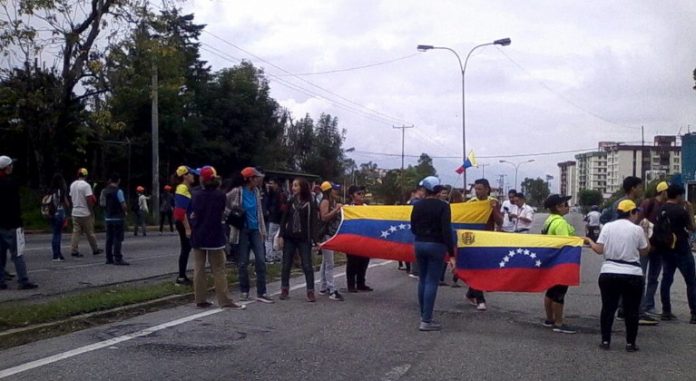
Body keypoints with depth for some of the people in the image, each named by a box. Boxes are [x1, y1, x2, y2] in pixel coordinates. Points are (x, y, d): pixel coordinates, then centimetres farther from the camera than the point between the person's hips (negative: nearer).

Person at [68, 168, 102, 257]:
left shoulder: (72, 185, 9)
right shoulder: (86, 185, -14)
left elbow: (71, 198, 17)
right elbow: (89, 200, -18)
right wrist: (91, 211, -9)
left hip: (75, 212, 6)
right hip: (85, 213, -6)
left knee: (76, 232, 4)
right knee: (90, 233, 4)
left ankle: (73, 250, -2)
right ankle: (95, 249, 15)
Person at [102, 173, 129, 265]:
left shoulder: (104, 191, 8)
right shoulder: (118, 191, -14)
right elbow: (123, 205, -17)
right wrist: (125, 211, 2)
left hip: (108, 218, 7)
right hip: (117, 218, -7)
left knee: (109, 238, 11)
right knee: (118, 239, -5)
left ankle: (109, 258, 15)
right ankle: (118, 259, -7)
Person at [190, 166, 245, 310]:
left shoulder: (196, 194, -7)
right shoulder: (220, 195, -7)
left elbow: (192, 215, -3)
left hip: (198, 237, 1)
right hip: (215, 237, -1)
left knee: (199, 269, 9)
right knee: (218, 270, 2)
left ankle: (201, 299, 10)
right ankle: (224, 300, 0)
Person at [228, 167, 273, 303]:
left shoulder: (256, 191, 5)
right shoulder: (237, 191, -12)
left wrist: (263, 230, 12)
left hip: (255, 230, 5)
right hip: (242, 230, -4)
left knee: (261, 260, -2)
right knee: (243, 262, 4)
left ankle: (261, 293, 3)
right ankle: (244, 291, 19)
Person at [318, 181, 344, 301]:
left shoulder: (333, 202, 15)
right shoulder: (325, 202, -12)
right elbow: (324, 217, -22)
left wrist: (340, 210, 5)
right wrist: (336, 209, -24)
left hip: (332, 235, 10)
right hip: (326, 235, -10)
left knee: (325, 262, 15)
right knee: (329, 264, -9)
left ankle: (323, 288, 22)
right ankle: (332, 291, -8)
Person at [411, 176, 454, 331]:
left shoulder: (417, 206, 3)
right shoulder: (443, 206, -10)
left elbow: (413, 228, 8)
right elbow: (446, 231, -16)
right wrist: (451, 252, -14)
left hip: (419, 244, 5)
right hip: (436, 246, -5)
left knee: (423, 279, 16)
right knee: (432, 282, -3)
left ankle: (424, 315, 23)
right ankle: (426, 321, -5)